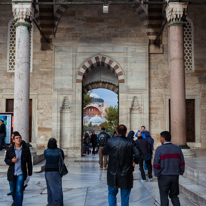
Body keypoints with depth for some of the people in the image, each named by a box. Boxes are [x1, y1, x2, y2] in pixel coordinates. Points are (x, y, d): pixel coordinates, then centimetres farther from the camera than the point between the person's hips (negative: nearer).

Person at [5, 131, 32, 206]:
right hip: (12, 173, 2)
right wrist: (11, 161, -17)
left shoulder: (26, 149, -5)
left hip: (21, 173, -2)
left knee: (19, 191, -11)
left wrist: (29, 172, 3)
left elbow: (29, 161, 1)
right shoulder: (10, 149, -3)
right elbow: (6, 160, 6)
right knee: (12, 190, 17)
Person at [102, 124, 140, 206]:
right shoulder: (130, 142, -9)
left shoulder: (110, 141, -5)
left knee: (112, 194, 19)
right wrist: (135, 162, 3)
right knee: (125, 196, 12)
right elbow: (137, 155, -16)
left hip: (113, 174, 1)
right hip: (126, 174, -1)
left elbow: (104, 152, 9)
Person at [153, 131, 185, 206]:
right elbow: (182, 163, 5)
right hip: (175, 176, 4)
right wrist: (180, 172, 16)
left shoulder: (159, 149, -11)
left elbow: (156, 164, -11)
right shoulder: (177, 148, 2)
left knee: (164, 197, 8)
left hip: (163, 177, -4)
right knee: (174, 196, 17)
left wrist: (157, 174, 2)